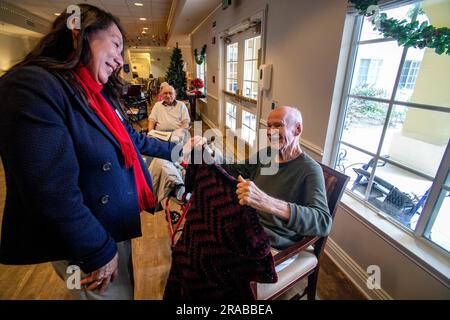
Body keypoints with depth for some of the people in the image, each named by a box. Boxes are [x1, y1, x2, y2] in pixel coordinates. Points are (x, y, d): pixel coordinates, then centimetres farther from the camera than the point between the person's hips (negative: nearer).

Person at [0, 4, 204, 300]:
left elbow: (131, 140, 15)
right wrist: (99, 251, -20)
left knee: (126, 290, 28)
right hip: (86, 244, -8)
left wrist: (179, 150, 17)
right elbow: (53, 192, -28)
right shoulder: (33, 86, -23)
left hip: (118, 227, 8)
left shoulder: (100, 94, 5)